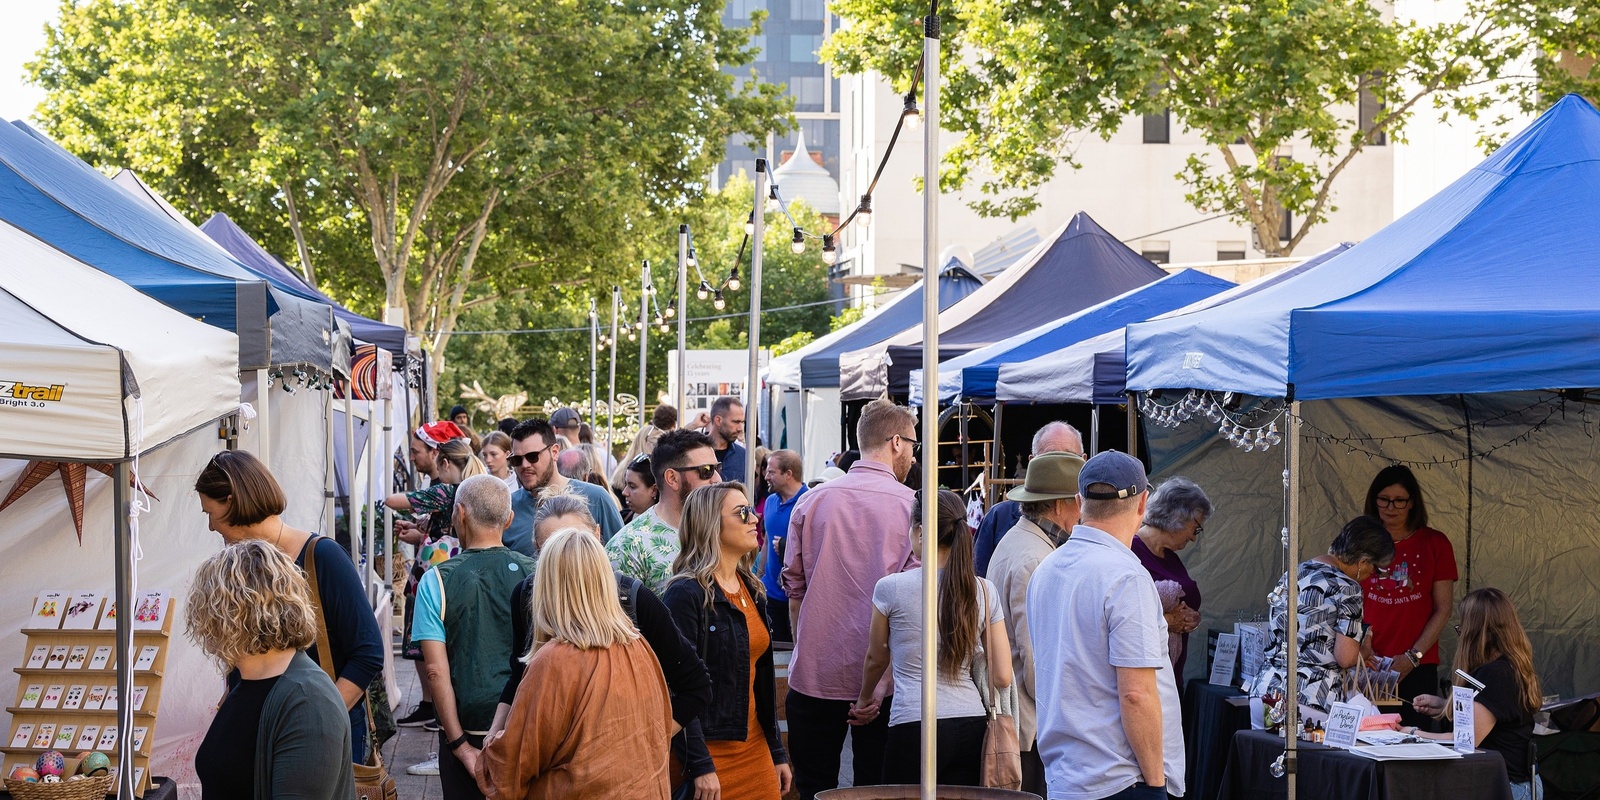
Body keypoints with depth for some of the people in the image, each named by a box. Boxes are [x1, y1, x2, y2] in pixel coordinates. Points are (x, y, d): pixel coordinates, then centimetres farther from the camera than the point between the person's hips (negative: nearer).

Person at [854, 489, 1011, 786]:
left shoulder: (891, 588, -4)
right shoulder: (984, 591, 4)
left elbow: (876, 659, 13)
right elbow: (1002, 677, 4)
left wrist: (865, 699, 33)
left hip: (914, 728, -4)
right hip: (971, 725, 4)